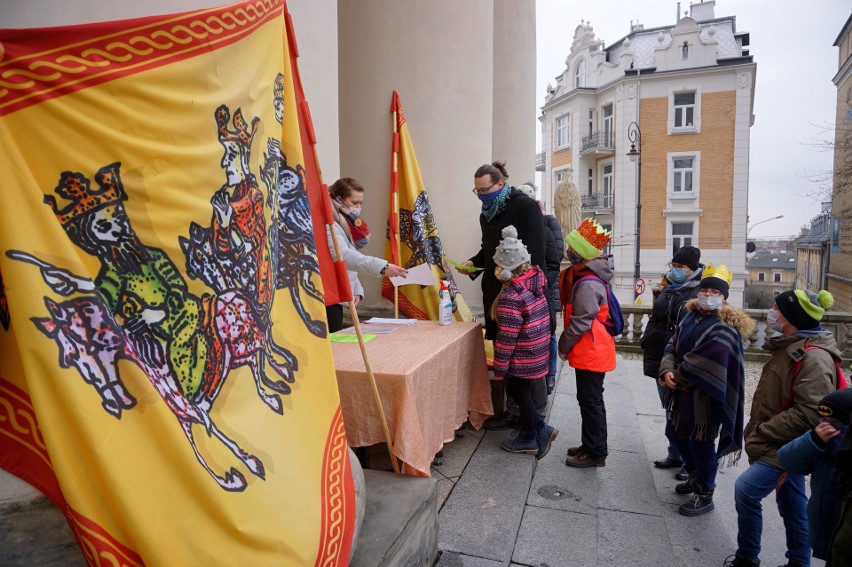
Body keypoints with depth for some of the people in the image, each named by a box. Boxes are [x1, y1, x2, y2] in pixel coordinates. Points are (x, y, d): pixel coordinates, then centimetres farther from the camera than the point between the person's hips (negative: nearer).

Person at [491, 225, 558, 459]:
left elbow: (506, 337, -23)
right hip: (537, 351, 8)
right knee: (519, 390, 22)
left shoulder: (511, 297, -27)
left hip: (522, 359, -8)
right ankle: (527, 428, 35)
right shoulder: (536, 280, -2)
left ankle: (530, 438, 26)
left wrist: (499, 366, -13)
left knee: (520, 393, 10)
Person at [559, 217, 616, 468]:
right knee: (589, 399, 18)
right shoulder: (583, 275, 9)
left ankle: (595, 453, 13)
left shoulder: (587, 283, -23)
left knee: (590, 400, 1)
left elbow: (581, 322, -21)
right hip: (591, 351, 10)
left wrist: (563, 347, -10)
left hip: (591, 352, -10)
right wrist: (566, 344, 17)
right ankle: (591, 445, 31)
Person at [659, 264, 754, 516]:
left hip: (705, 396, -8)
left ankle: (704, 495, 25)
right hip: (682, 393, 8)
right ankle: (695, 477, 44)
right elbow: (672, 346, 4)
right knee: (675, 434, 20)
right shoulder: (690, 317, 6)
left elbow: (703, 365, -23)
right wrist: (667, 371, -12)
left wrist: (678, 378, -12)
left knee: (701, 443, 5)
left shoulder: (723, 330, -18)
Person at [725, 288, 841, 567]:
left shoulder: (813, 357, -22)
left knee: (746, 488, -16)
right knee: (791, 502, 19)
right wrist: (759, 431, 13)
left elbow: (808, 414, -27)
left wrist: (763, 431, -19)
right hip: (778, 443, 10)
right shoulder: (790, 347, 10)